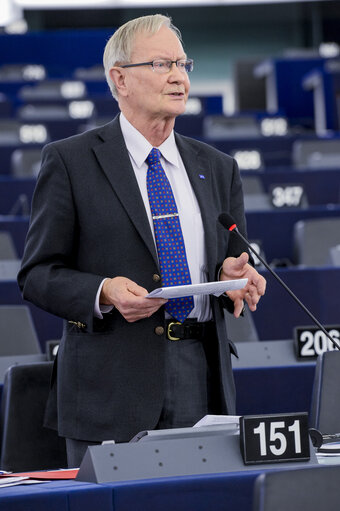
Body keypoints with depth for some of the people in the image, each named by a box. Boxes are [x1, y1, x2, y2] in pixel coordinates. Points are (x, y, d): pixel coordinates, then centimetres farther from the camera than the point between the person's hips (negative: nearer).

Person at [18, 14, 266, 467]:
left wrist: (233, 275, -4)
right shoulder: (70, 161, 1)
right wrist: (104, 293, -19)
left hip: (203, 382, 4)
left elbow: (235, 263, 20)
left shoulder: (218, 168, 16)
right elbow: (37, 274, -1)